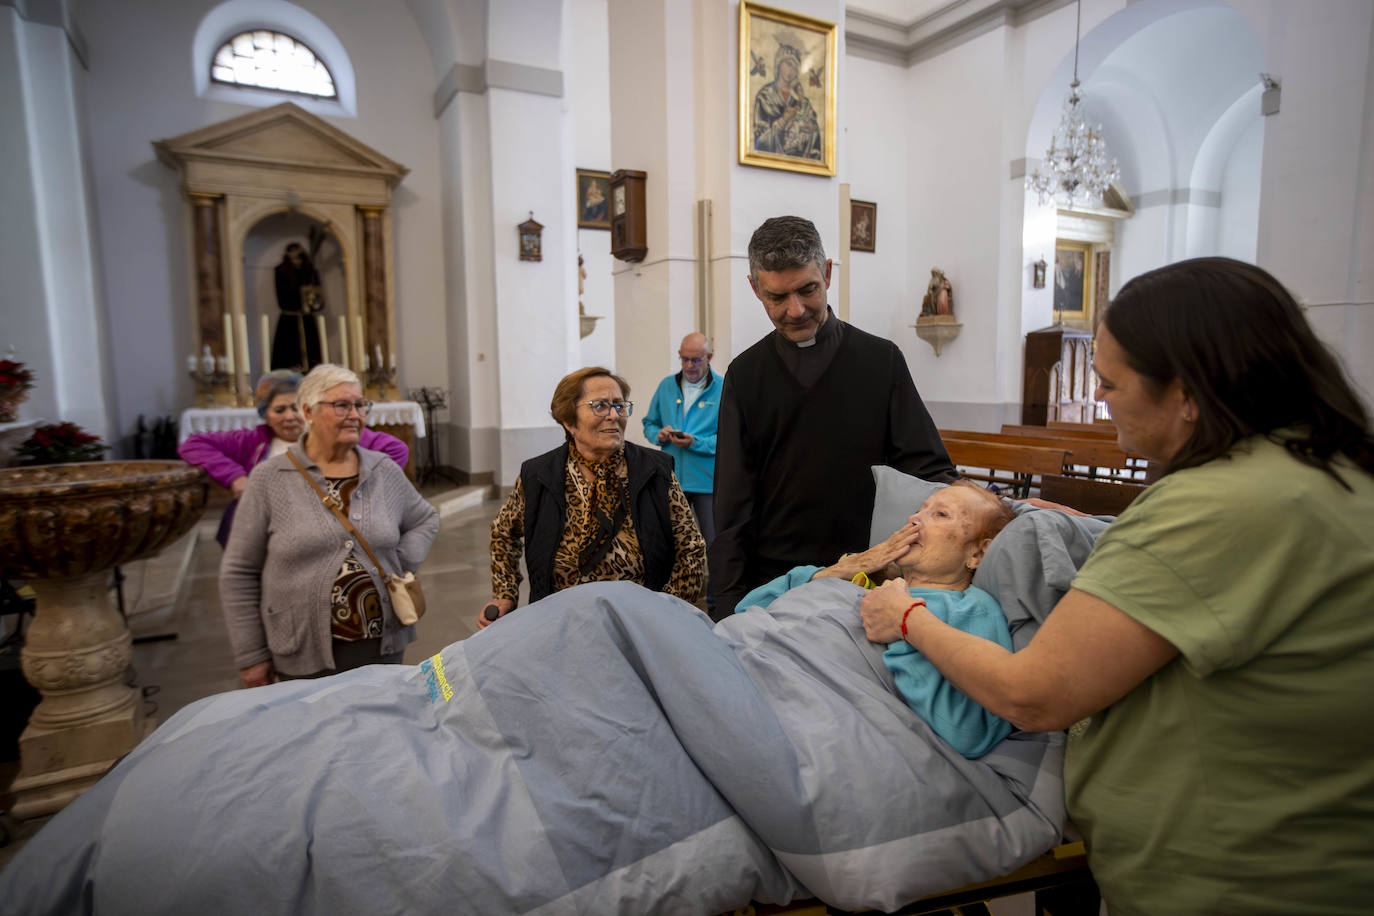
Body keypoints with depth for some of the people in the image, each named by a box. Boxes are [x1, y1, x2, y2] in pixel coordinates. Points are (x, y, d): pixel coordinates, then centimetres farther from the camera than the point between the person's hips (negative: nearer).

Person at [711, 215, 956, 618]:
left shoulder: (882, 359, 2)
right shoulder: (745, 374, 4)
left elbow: (929, 471, 2)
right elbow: (733, 504, 2)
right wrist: (732, 604, -3)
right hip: (774, 580, 1)